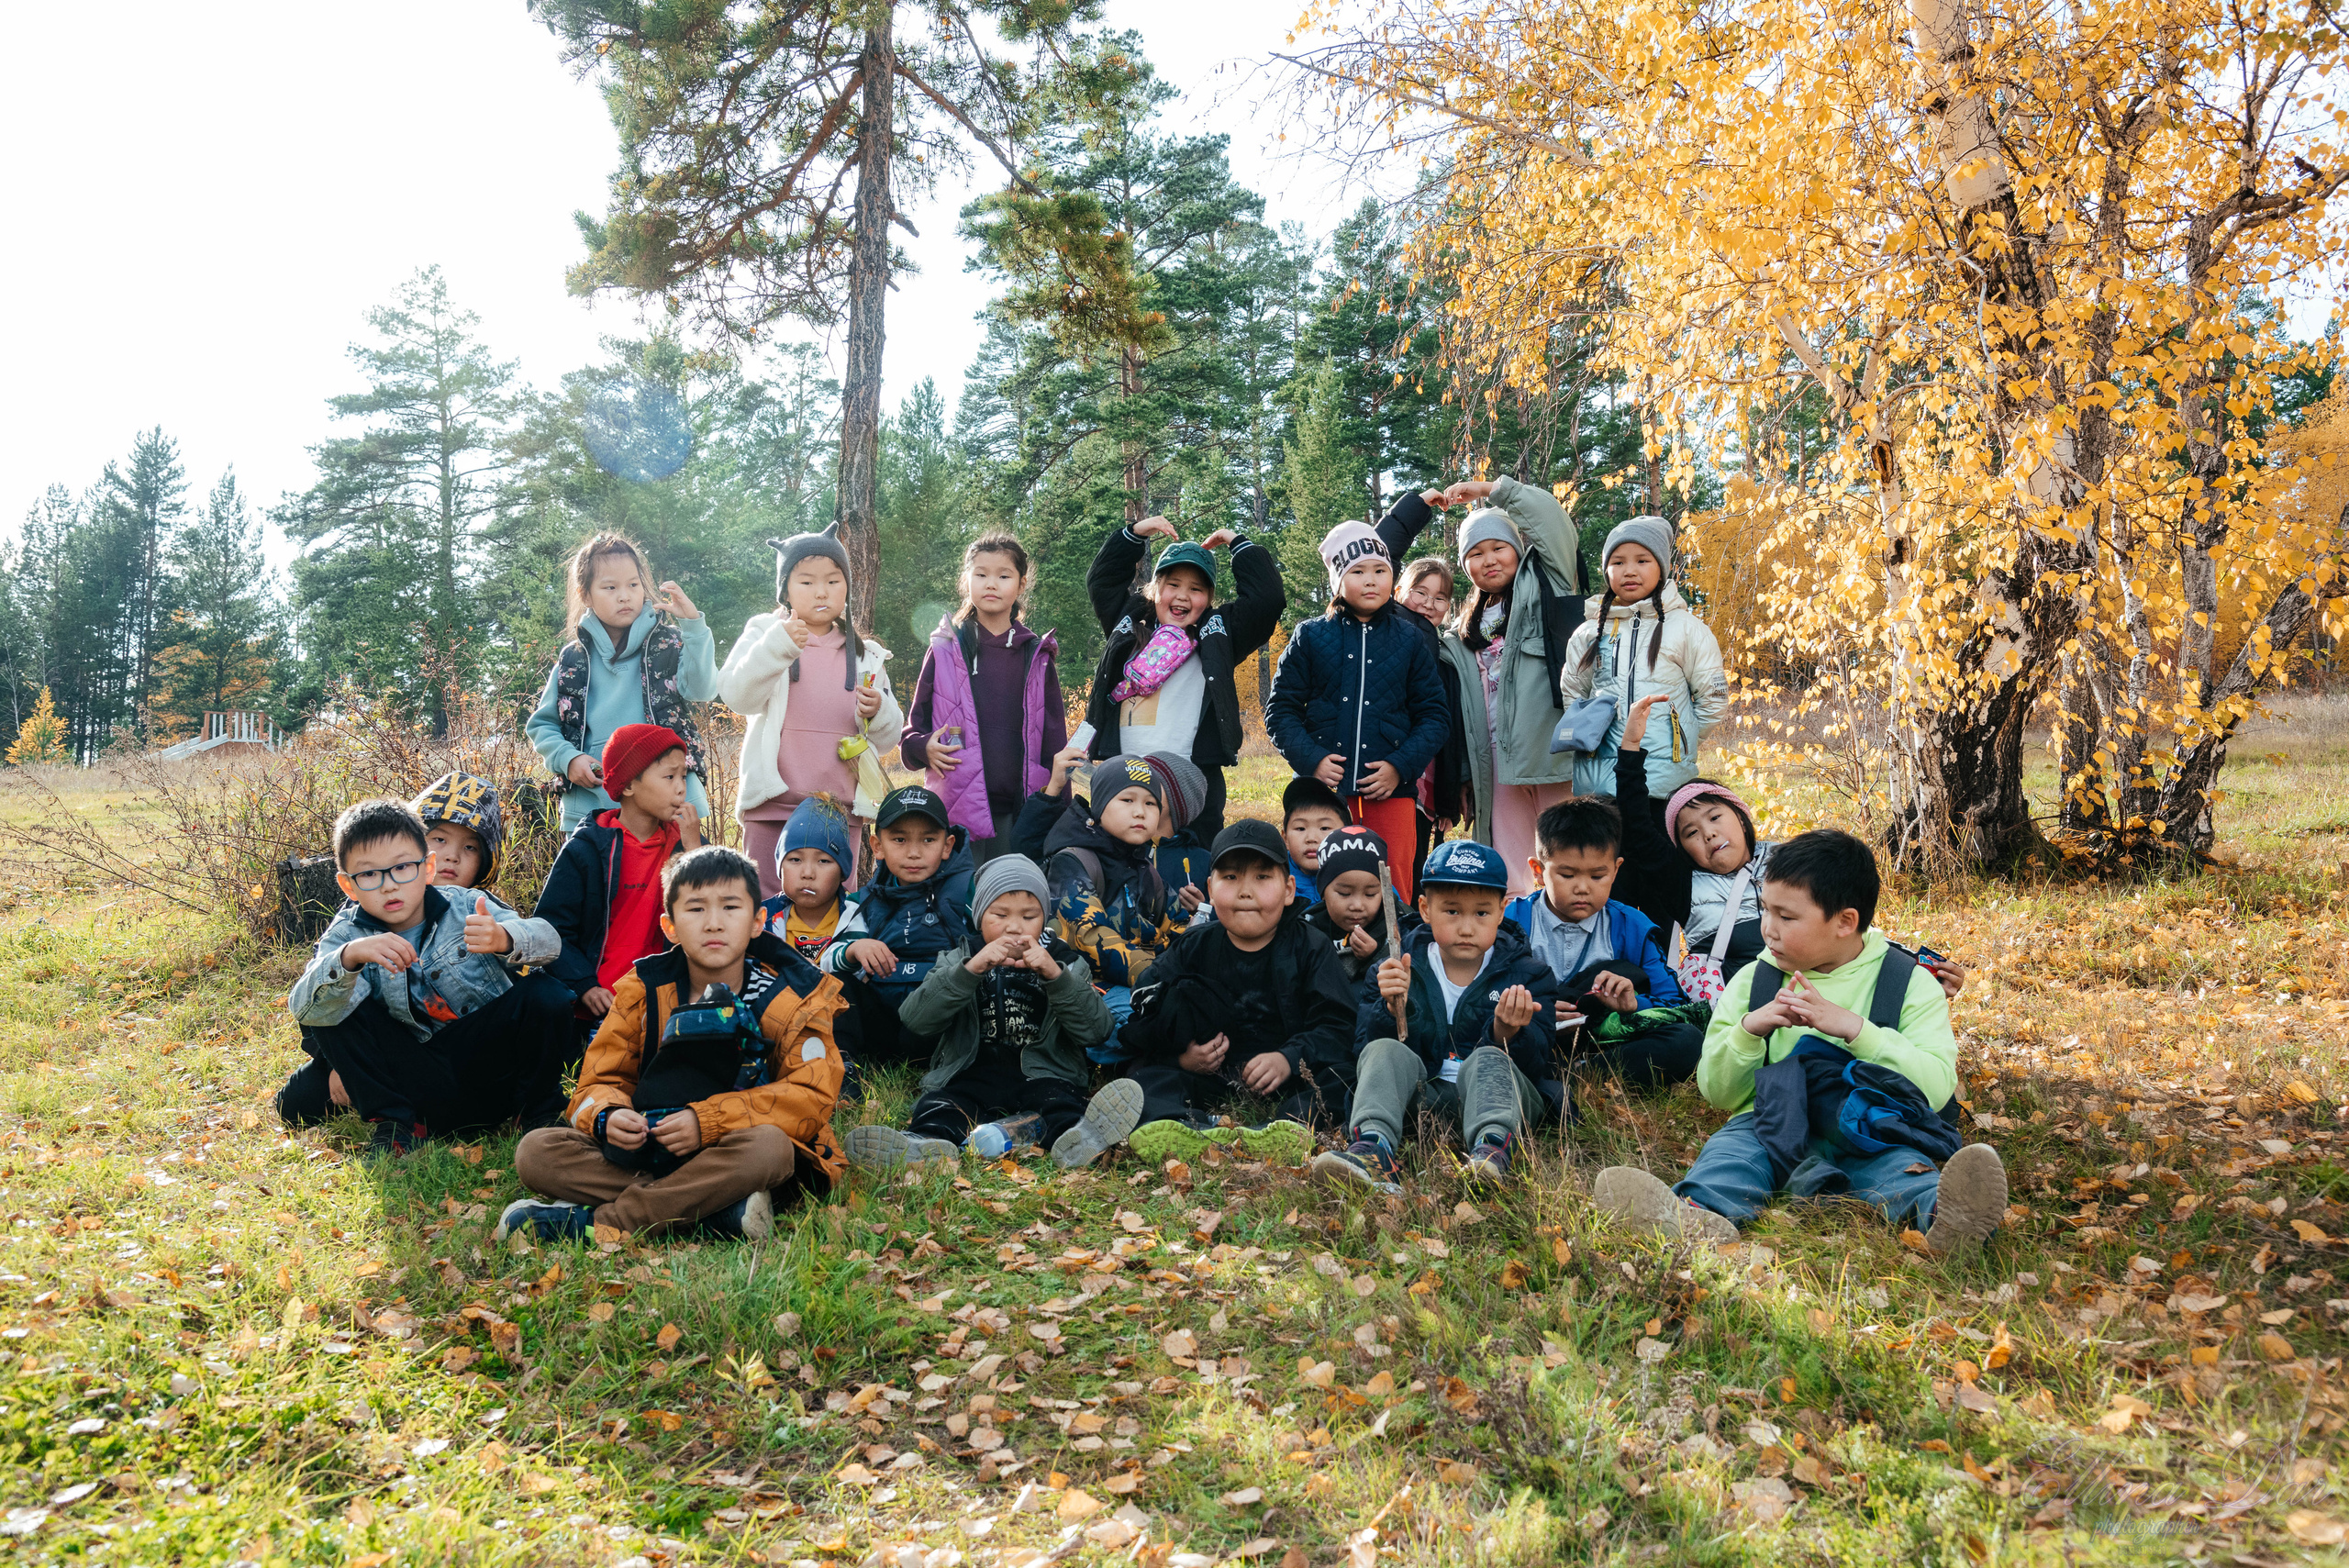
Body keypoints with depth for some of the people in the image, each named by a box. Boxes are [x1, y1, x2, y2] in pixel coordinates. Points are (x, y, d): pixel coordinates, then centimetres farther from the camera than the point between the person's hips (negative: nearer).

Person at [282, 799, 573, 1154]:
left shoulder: (465, 907, -8)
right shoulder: (347, 935, -5)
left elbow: (548, 941, -22)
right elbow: (306, 1009, -23)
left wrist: (503, 939, -47)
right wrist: (349, 957, -44)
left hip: (484, 1052, 0)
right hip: (415, 1071, 1)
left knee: (543, 996, -26)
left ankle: (540, 1110, -3)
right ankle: (389, 1119, -5)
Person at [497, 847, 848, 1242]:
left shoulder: (792, 997, -3)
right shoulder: (642, 990, 4)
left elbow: (812, 1095, -12)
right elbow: (601, 1080, 6)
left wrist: (706, 1121, -23)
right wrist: (608, 1116, -20)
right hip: (649, 1153, 3)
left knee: (766, 1146, -38)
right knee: (535, 1151, -18)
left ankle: (596, 1221, -27)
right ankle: (717, 1207, -29)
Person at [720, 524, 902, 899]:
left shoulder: (865, 656, 15)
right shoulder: (764, 634, 7)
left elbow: (888, 738, 12)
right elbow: (737, 695, -11)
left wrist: (878, 711, -10)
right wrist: (777, 645, -25)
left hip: (841, 807, 3)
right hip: (773, 805, -3)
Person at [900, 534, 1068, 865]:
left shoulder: (1038, 658, 11)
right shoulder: (945, 651, 8)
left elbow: (1054, 741, 12)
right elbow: (914, 727, 13)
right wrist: (923, 747, -10)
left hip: (1020, 809, 1)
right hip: (958, 809, -1)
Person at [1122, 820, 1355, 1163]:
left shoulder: (1310, 948, 4)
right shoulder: (1193, 947, 10)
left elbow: (1335, 1026, -7)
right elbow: (1141, 1015, 4)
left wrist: (1290, 1059, -25)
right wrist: (1178, 1054, -16)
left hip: (1288, 1084, -2)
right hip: (1209, 1080, 2)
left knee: (1339, 1076, -28)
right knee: (1148, 1073, -21)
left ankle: (1289, 1127, -53)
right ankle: (1168, 1124, -51)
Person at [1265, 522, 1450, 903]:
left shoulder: (1409, 640, 10)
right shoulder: (1310, 637, 8)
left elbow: (1435, 714, 9)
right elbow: (1280, 709, 6)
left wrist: (1401, 766, -5)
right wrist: (1310, 758, -9)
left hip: (1391, 789, 0)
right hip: (1324, 786, 0)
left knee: (1395, 892, 0)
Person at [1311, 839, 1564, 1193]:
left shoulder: (1527, 973, 5)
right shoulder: (1398, 972, 8)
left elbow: (1536, 1065, -5)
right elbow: (1365, 1045, -1)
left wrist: (1507, 1034, -29)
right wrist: (1392, 1009, -22)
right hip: (1423, 1100, 2)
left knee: (1486, 1060, -31)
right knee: (1385, 1050, -25)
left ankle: (1494, 1144, -61)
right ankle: (1374, 1145, -52)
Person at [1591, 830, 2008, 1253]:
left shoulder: (1910, 984, 7)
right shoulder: (1752, 981, 13)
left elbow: (1937, 1085, -8)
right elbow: (1717, 1092, 11)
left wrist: (1854, 1028, -17)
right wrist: (1748, 1030, -8)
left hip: (1866, 1135, -1)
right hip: (1771, 1124, 1)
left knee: (1896, 1161, -33)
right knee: (1732, 1145, -31)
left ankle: (1940, 1210, -65)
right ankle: (1696, 1213, -62)